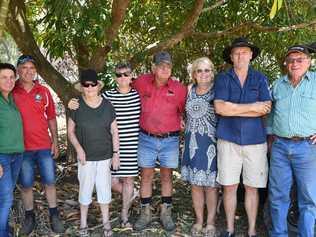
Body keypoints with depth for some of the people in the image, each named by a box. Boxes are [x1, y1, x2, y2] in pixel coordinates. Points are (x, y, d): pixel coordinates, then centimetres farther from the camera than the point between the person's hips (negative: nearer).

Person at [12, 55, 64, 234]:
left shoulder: (44, 91, 3)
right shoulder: (12, 92, -3)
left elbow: (51, 118, 8)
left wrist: (55, 141, 5)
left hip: (45, 146, 1)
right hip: (22, 148, -1)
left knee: (50, 182, 8)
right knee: (26, 185, 9)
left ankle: (54, 216, 22)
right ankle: (30, 217, 25)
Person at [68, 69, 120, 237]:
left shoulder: (107, 105, -3)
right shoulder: (77, 106, -6)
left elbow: (114, 131, 2)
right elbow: (70, 131, 2)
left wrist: (116, 153, 0)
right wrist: (79, 149, -11)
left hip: (105, 156, 1)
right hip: (86, 157, -1)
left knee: (104, 188, 9)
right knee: (85, 189, 8)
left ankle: (106, 221, 28)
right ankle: (83, 223, 27)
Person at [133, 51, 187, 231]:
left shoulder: (179, 89, -8)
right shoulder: (141, 83, -5)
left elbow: (184, 112, 8)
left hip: (170, 140, 0)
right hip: (146, 139, 1)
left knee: (167, 176, 10)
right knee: (146, 176, 8)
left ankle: (166, 213, 23)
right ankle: (145, 213, 20)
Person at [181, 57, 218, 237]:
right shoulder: (190, 90, 8)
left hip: (211, 143, -4)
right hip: (192, 143, 4)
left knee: (210, 184, 3)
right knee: (196, 183, 10)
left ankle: (211, 222, 18)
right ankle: (199, 220, 25)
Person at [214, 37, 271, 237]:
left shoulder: (260, 78, 6)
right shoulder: (223, 78, 4)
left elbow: (266, 109, -6)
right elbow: (219, 107, -10)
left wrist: (233, 109, -10)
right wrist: (252, 107, -10)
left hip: (255, 140, 1)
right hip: (228, 139, 0)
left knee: (252, 187, 8)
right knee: (229, 186, 6)